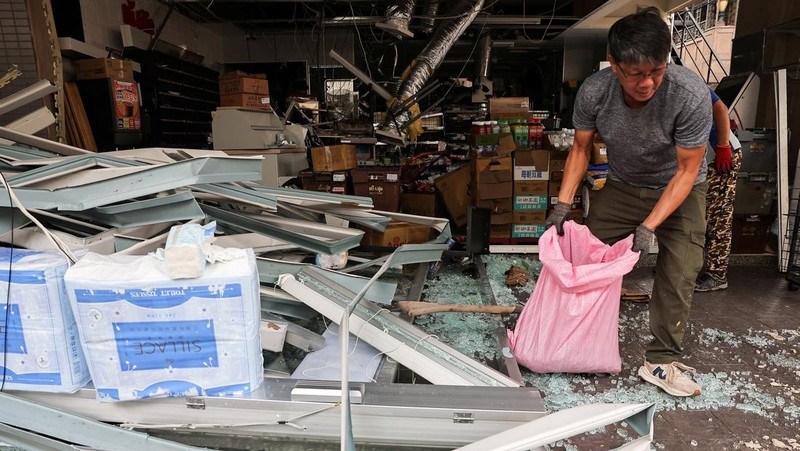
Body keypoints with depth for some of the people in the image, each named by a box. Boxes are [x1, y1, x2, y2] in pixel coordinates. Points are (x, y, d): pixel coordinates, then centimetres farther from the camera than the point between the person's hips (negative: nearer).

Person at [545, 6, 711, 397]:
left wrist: (649, 226, -29)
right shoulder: (593, 92, -26)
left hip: (678, 190, -2)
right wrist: (563, 204, -18)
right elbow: (581, 148, -9)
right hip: (622, 185, 2)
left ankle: (661, 361, 6)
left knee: (678, 274, -9)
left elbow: (687, 171, -22)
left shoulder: (691, 95, -33)